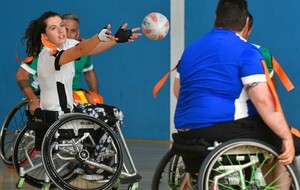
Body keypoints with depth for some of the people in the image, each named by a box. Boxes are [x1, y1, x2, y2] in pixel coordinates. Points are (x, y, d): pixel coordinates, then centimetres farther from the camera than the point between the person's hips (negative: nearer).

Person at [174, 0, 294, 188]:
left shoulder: (191, 48, 14)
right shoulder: (246, 51, -9)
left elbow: (178, 92, 26)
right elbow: (263, 101, -18)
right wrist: (287, 138, -14)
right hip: (225, 130, -8)